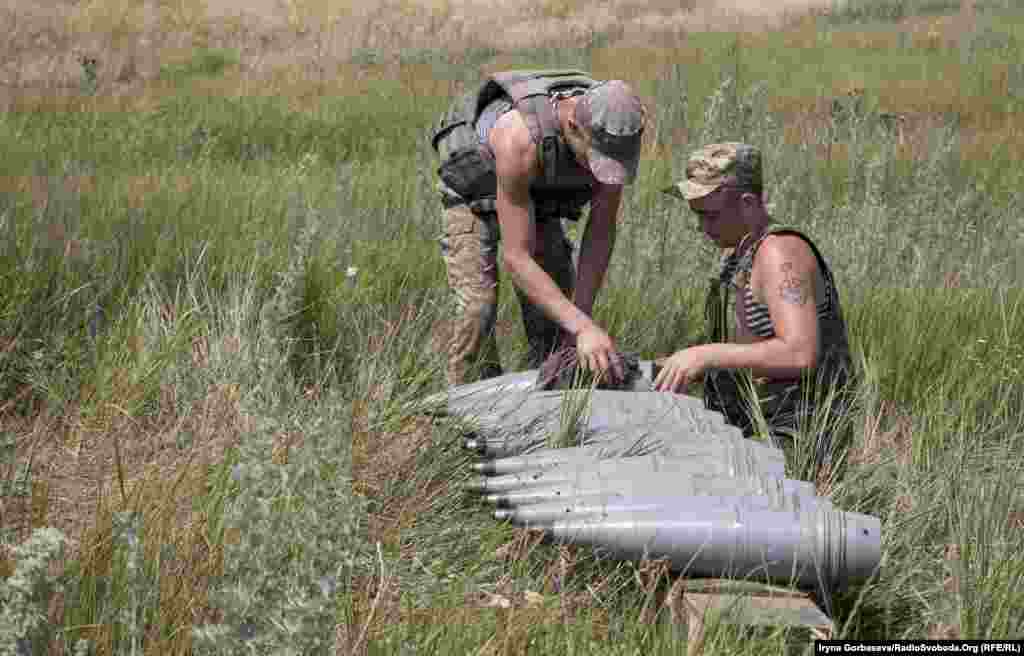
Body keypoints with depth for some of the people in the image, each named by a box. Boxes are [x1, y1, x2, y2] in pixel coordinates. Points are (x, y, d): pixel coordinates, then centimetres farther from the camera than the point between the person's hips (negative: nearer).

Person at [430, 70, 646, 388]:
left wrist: (580, 317, -27)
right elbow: (515, 257, -42)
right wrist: (583, 326, -50)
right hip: (475, 193, -5)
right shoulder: (520, 140, -46)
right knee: (478, 305, -19)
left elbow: (601, 231, -19)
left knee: (555, 305, -4)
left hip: (538, 196, 5)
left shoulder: (615, 133, -30)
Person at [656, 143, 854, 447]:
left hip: (789, 442, -9)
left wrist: (707, 355, -24)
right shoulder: (738, 253, 14)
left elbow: (801, 355, -26)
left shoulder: (780, 250, -15)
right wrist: (688, 368, 3)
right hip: (750, 434, 9)